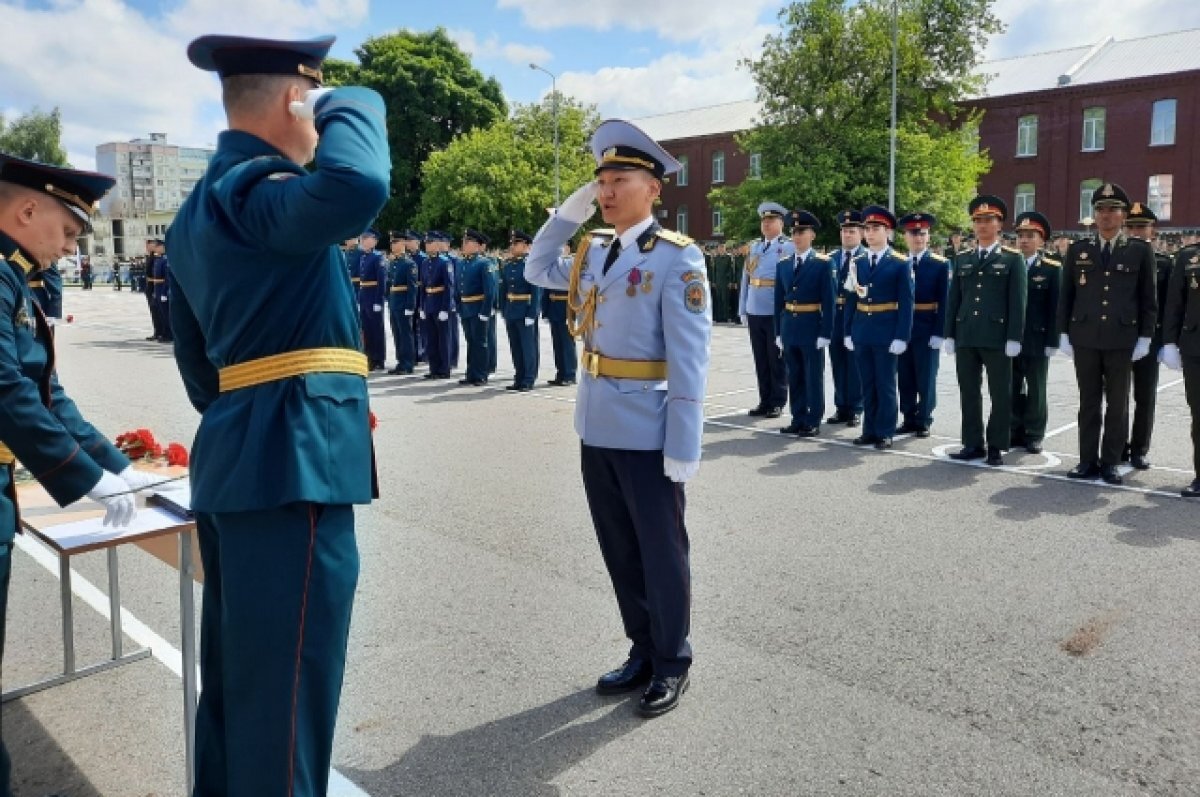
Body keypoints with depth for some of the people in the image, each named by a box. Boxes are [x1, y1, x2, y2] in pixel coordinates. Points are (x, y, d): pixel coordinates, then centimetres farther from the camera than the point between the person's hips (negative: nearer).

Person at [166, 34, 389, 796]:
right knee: (285, 691, 0)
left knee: (236, 678, 21)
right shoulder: (255, 191, -13)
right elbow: (357, 189, -36)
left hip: (234, 461, 10)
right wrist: (350, 103, -15)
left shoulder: (198, 208, 18)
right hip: (293, 461, -10)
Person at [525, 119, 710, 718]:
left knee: (660, 551, 8)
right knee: (620, 550, 16)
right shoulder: (593, 252, 9)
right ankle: (642, 651, 34)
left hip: (647, 433, -6)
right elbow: (536, 271, 25)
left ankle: (671, 663, 26)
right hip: (596, 427, 7)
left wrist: (684, 444, -17)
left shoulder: (677, 257, -11)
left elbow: (688, 357, -15)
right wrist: (567, 214, 10)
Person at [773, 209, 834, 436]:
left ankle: (813, 422, 11)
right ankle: (798, 419, 19)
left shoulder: (823, 264, -4)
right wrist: (779, 331, 7)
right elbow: (779, 300, 10)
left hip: (812, 329, -4)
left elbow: (828, 302, -7)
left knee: (813, 377, 3)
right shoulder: (783, 264, 9)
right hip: (789, 328, 5)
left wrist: (825, 333, -12)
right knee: (794, 377, 10)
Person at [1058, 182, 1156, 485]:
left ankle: (1110, 462, 12)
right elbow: (1066, 296, 8)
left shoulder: (1140, 251, 3)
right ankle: (1088, 461, 13)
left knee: (1117, 404, 5)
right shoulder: (1078, 250, 7)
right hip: (1085, 338, 1)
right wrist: (1063, 333, 2)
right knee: (1088, 402, 7)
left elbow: (1148, 298, 3)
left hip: (1122, 340, -1)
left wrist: (1145, 337, -3)